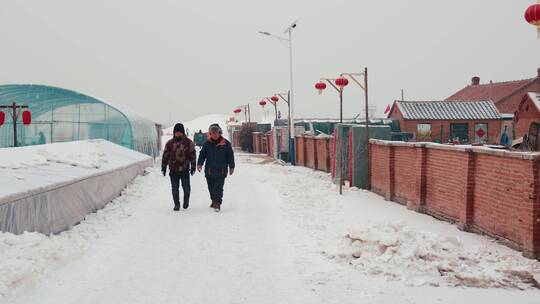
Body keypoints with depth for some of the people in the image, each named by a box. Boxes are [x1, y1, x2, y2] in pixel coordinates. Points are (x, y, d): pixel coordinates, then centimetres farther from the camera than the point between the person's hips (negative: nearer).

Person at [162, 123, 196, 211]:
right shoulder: (170, 143, 4)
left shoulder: (188, 142, 1)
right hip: (173, 170, 1)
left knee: (186, 187, 4)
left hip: (185, 170, -1)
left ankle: (186, 200, 30)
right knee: (175, 188, 4)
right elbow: (165, 155, 9)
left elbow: (193, 155, 3)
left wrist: (193, 167, 1)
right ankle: (176, 204, 16)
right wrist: (164, 167, 8)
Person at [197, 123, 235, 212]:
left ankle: (217, 203, -10)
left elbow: (230, 156, 5)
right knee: (211, 188, 12)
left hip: (221, 170, -3)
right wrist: (199, 163, -7)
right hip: (209, 170, 3)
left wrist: (231, 167, 5)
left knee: (218, 188, -11)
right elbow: (202, 154, 8)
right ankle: (214, 201, 30)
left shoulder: (225, 143, 0)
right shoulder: (207, 144, 5)